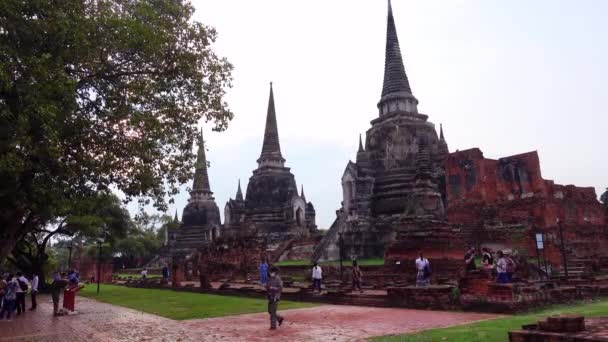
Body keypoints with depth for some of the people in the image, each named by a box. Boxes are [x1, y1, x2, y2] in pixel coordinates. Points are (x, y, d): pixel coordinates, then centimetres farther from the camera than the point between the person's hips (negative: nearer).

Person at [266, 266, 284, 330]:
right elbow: (268, 287, 20)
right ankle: (279, 318, 31)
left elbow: (280, 289, -17)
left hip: (275, 297, -8)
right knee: (270, 311, 13)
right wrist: (267, 287, -2)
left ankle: (273, 326, 4)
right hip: (270, 297, 8)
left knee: (273, 312, -6)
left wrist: (273, 288, -24)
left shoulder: (278, 279, -12)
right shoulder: (270, 279, 12)